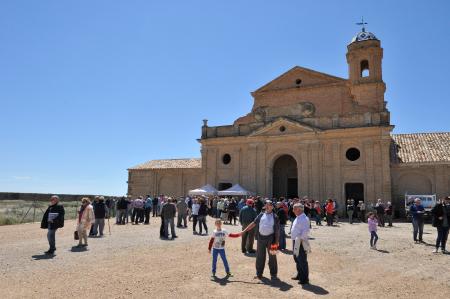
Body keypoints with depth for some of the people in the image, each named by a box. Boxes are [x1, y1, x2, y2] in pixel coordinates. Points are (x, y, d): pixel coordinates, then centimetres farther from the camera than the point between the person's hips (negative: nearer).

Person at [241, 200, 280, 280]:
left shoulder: (275, 217, -2)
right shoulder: (261, 215, 6)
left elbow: (277, 230, -3)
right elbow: (253, 224, 7)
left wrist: (276, 242, -8)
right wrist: (244, 231, 1)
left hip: (270, 238, -3)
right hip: (261, 237, 3)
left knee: (272, 256, 6)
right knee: (260, 256, 11)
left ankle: (273, 274, 20)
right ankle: (259, 273, 24)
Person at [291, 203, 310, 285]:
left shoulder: (304, 219, -18)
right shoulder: (298, 218, 13)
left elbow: (306, 231, -25)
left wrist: (300, 239, -22)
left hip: (301, 242, -10)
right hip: (295, 241, 10)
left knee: (302, 261, -2)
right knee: (297, 259, 20)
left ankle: (305, 279, 8)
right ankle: (299, 275, 35)